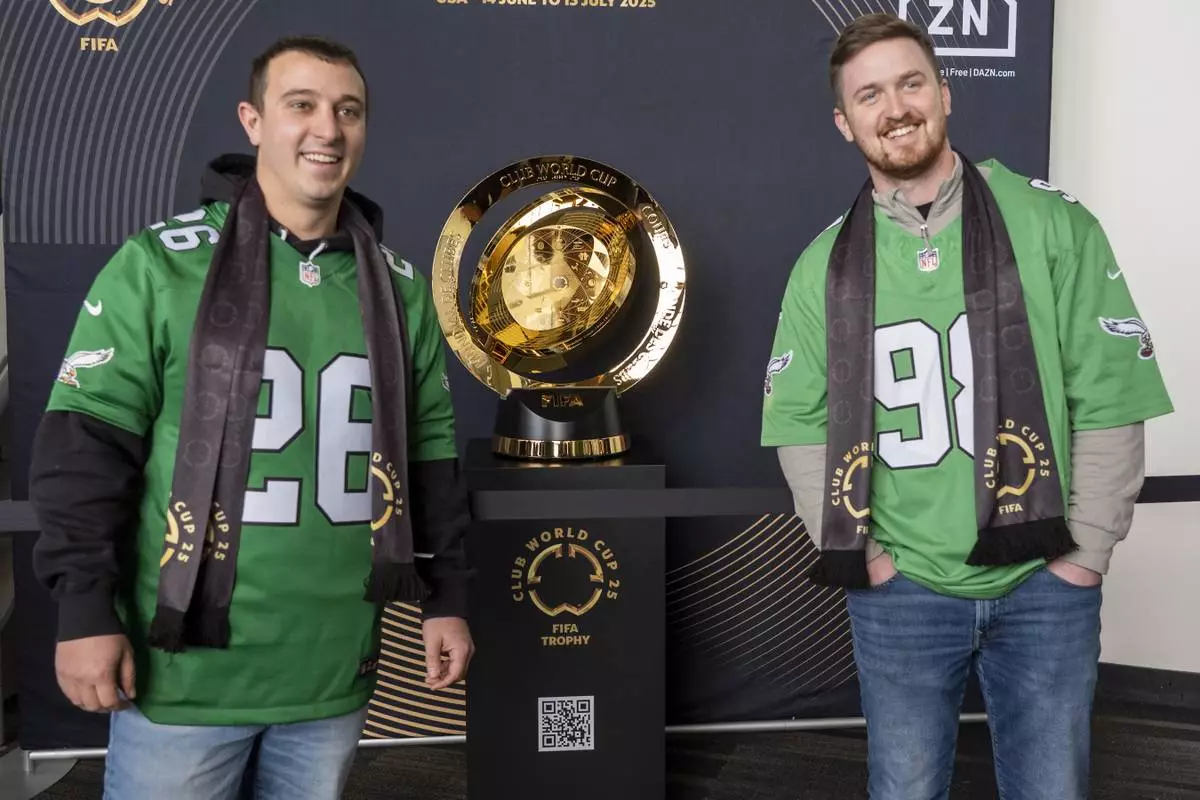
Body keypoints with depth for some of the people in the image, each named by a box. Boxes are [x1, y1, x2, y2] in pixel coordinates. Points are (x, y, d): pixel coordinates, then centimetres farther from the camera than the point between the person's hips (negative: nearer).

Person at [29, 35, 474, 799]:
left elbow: (430, 453, 10)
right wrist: (86, 608, -11)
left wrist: (447, 597, 8)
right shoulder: (160, 264, -7)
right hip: (186, 667, -3)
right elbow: (85, 441, -7)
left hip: (335, 671, 4)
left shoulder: (399, 288, 6)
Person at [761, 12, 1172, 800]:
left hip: (1043, 585, -1)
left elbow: (1110, 398, -4)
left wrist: (1085, 552, -6)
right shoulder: (826, 265, 0)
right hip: (899, 591, 1)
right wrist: (861, 553, -4)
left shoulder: (1051, 224, -4)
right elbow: (800, 425, 3)